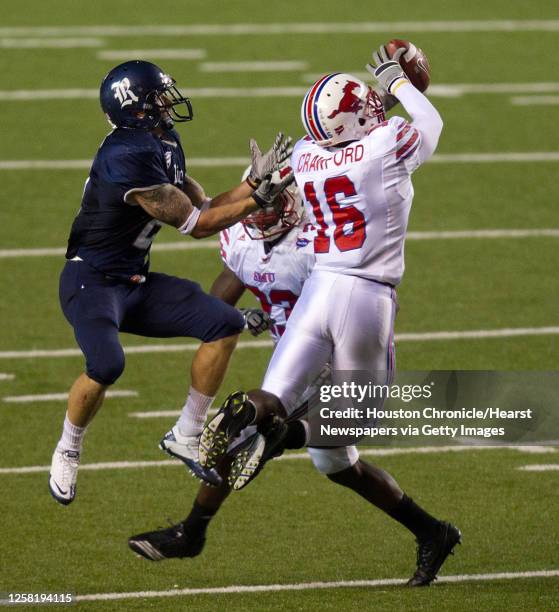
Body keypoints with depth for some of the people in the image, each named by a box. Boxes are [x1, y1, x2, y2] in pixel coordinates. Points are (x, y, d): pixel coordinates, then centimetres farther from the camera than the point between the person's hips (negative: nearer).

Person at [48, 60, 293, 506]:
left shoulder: (166, 146, 6)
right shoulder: (128, 156, -25)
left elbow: (204, 208, 12)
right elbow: (194, 225, -19)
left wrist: (255, 181, -1)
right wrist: (258, 200, -14)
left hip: (136, 284, 9)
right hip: (92, 281, -9)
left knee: (225, 325, 0)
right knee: (107, 365, -32)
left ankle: (189, 438, 10)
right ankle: (67, 453, -3)